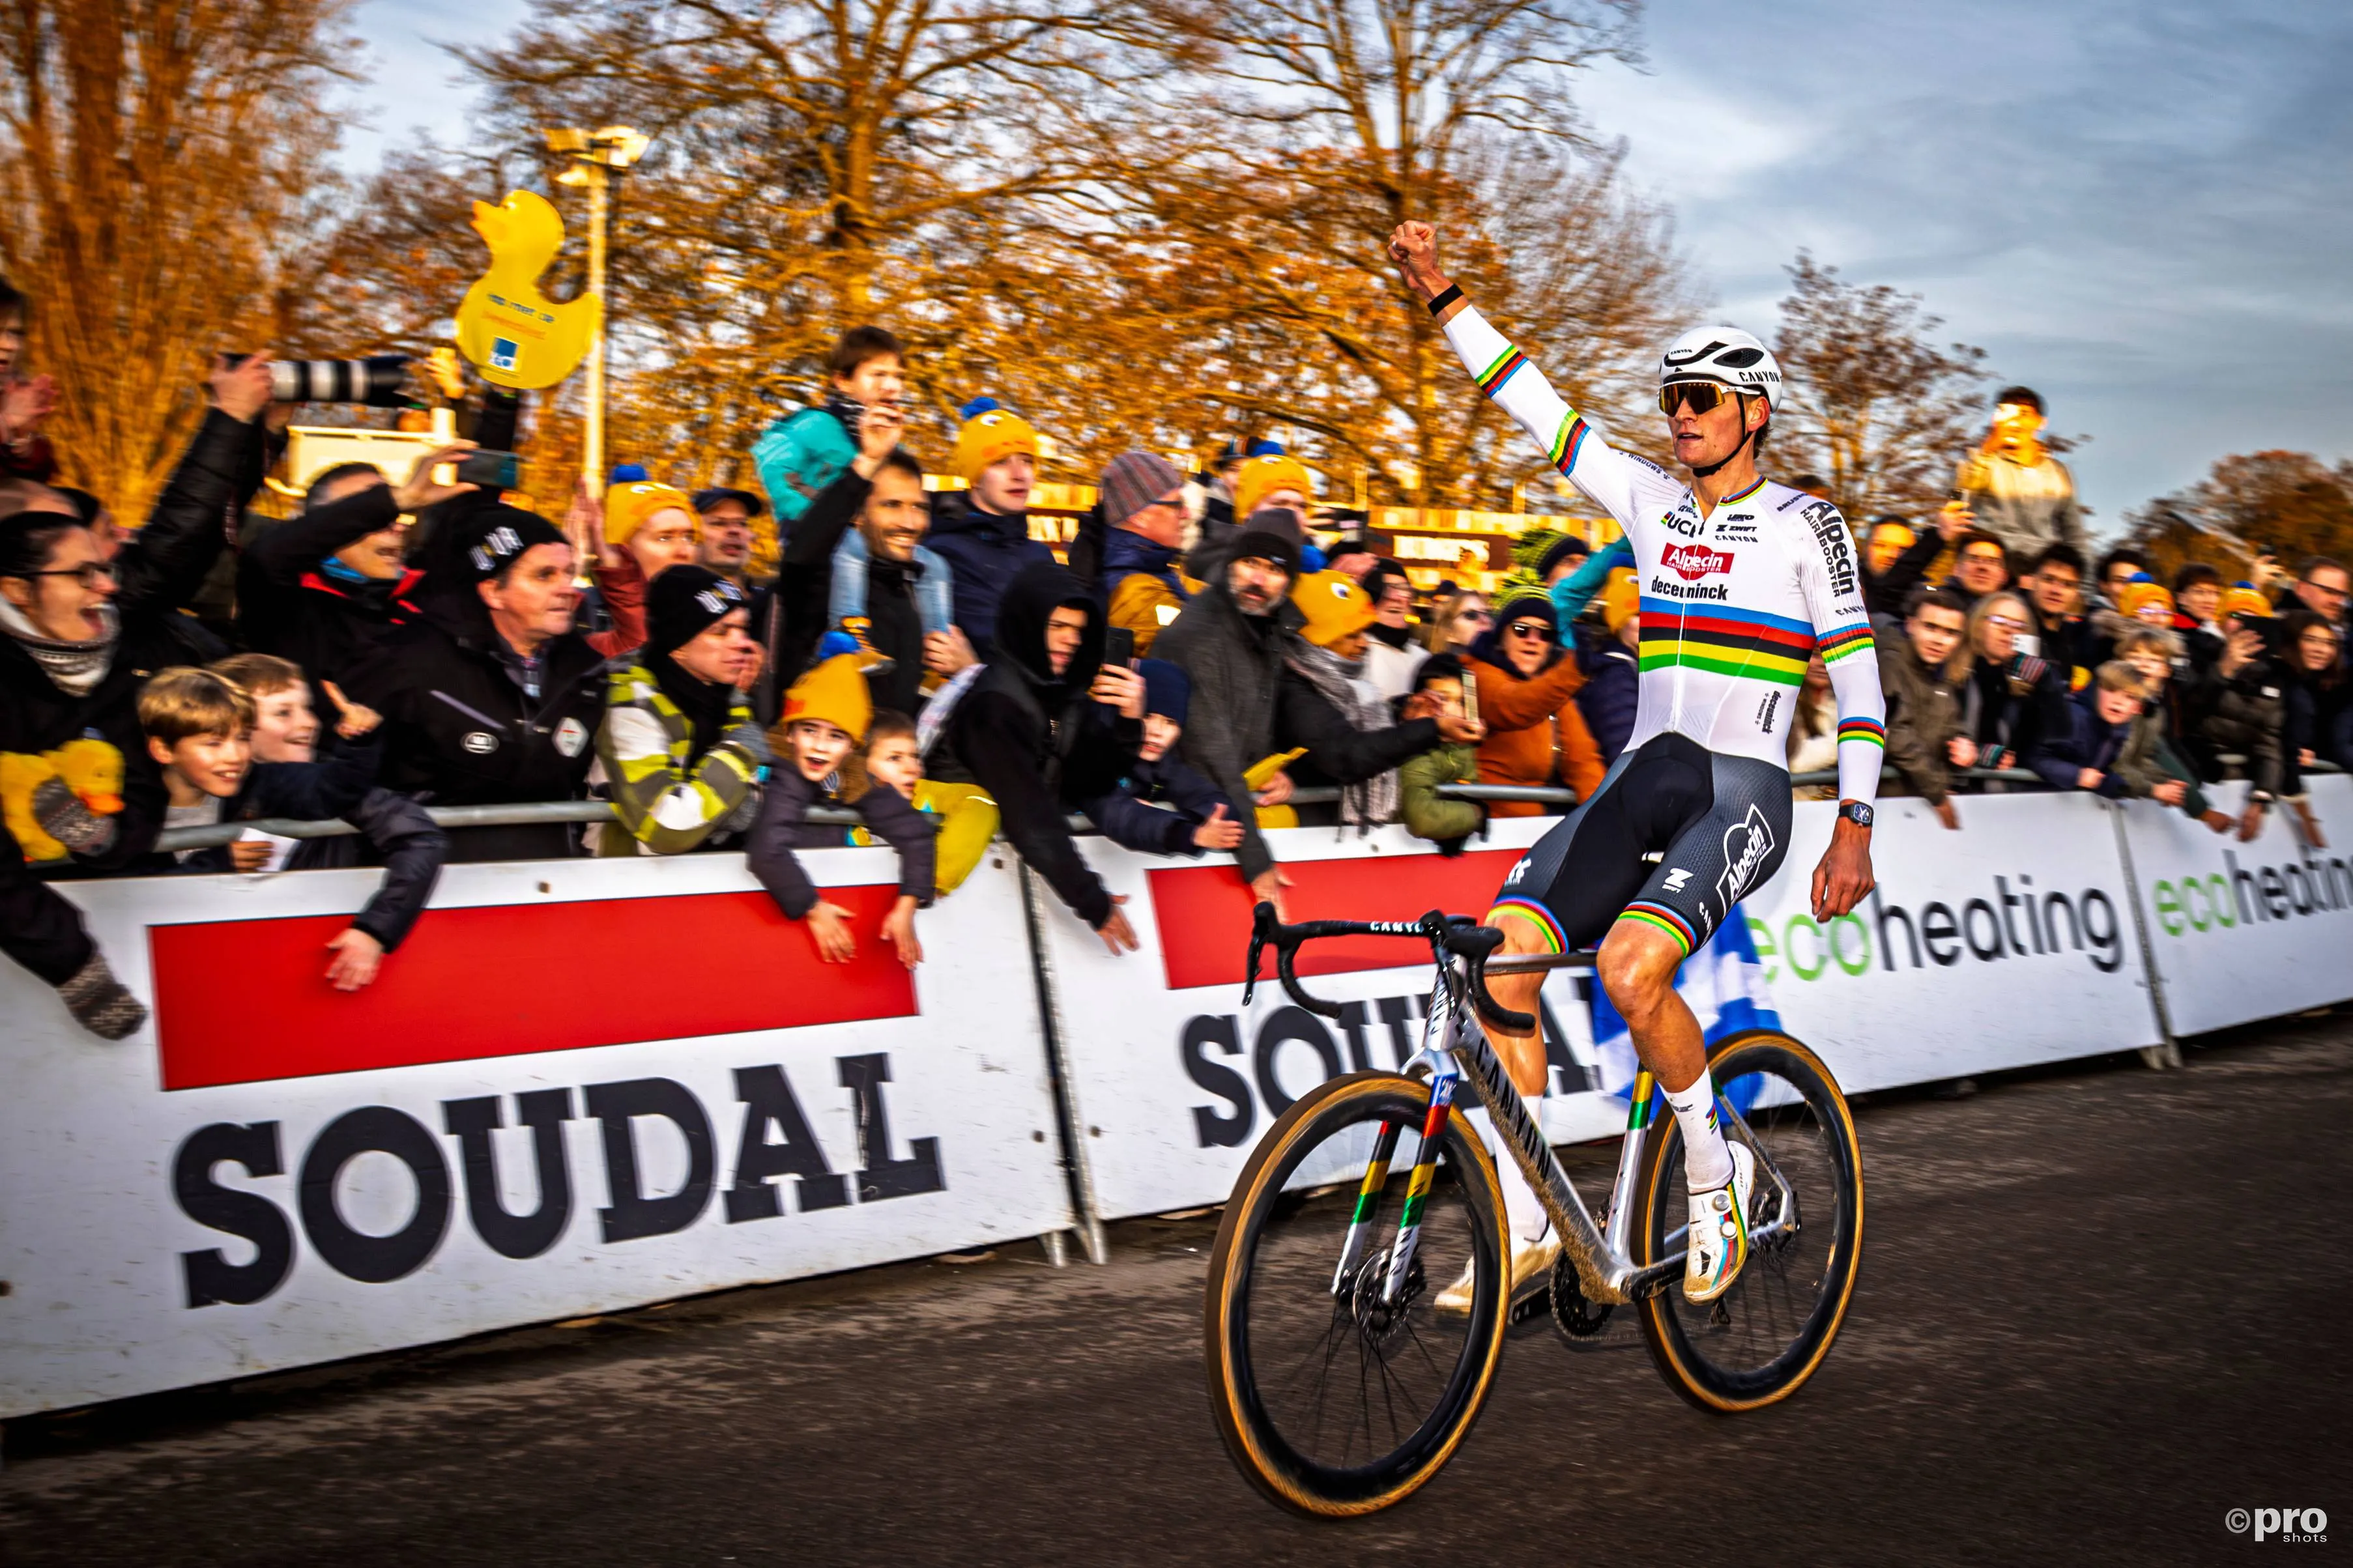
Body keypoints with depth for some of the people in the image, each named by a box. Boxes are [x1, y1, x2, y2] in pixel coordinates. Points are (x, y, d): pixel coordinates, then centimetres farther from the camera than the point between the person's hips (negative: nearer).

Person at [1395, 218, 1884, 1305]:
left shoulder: (1804, 524, 1)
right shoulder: (1652, 504, 14)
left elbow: (1858, 680, -1)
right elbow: (1535, 407, 13)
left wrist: (1853, 831, -7)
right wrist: (1439, 296, 7)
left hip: (1742, 790, -5)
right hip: (1642, 777, 5)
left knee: (1630, 966, -30)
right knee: (1500, 955, -16)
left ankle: (1713, 1175, -3)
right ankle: (1524, 1227, -8)